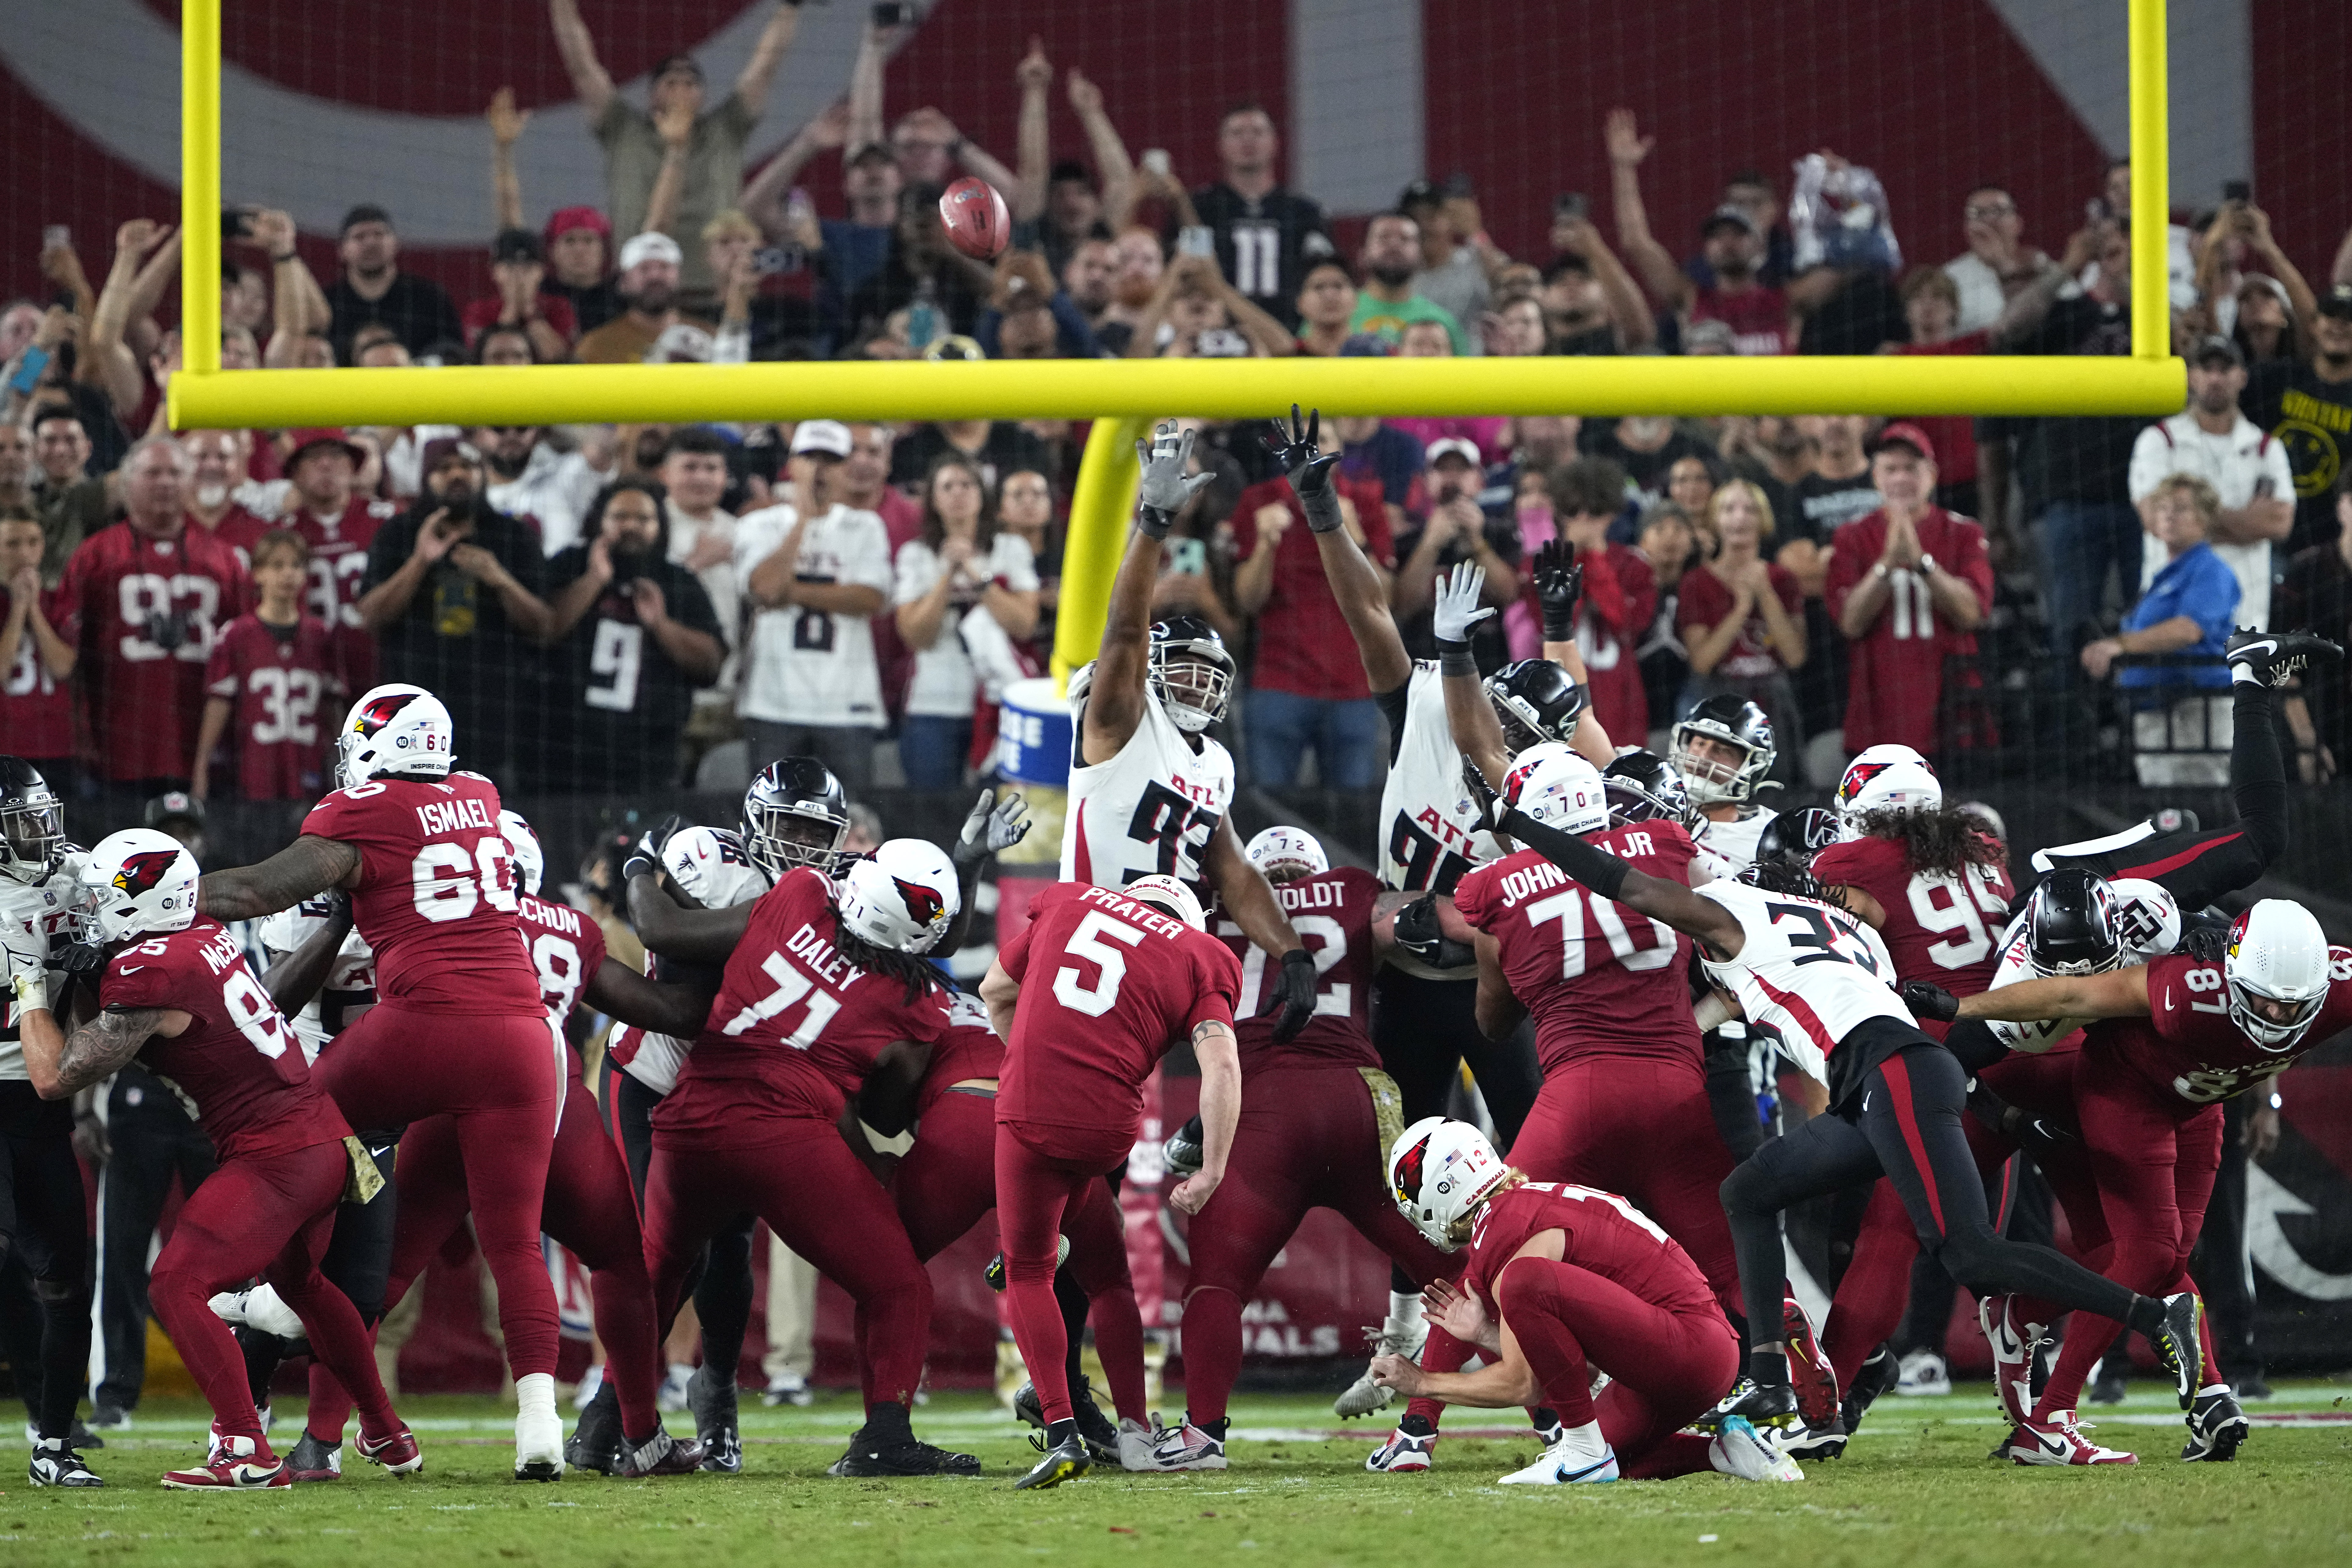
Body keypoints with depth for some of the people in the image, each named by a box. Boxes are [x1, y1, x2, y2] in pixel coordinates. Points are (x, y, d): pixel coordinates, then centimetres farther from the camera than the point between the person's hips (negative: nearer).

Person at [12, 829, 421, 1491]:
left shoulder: (148, 977, -19)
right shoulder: (207, 936, 7)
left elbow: (56, 1077, -11)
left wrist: (31, 985, -1)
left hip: (274, 1157, -10)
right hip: (328, 1139, 10)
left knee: (177, 1286, -13)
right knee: (300, 1282, 30)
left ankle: (246, 1452, -19)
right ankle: (388, 1436, 43)